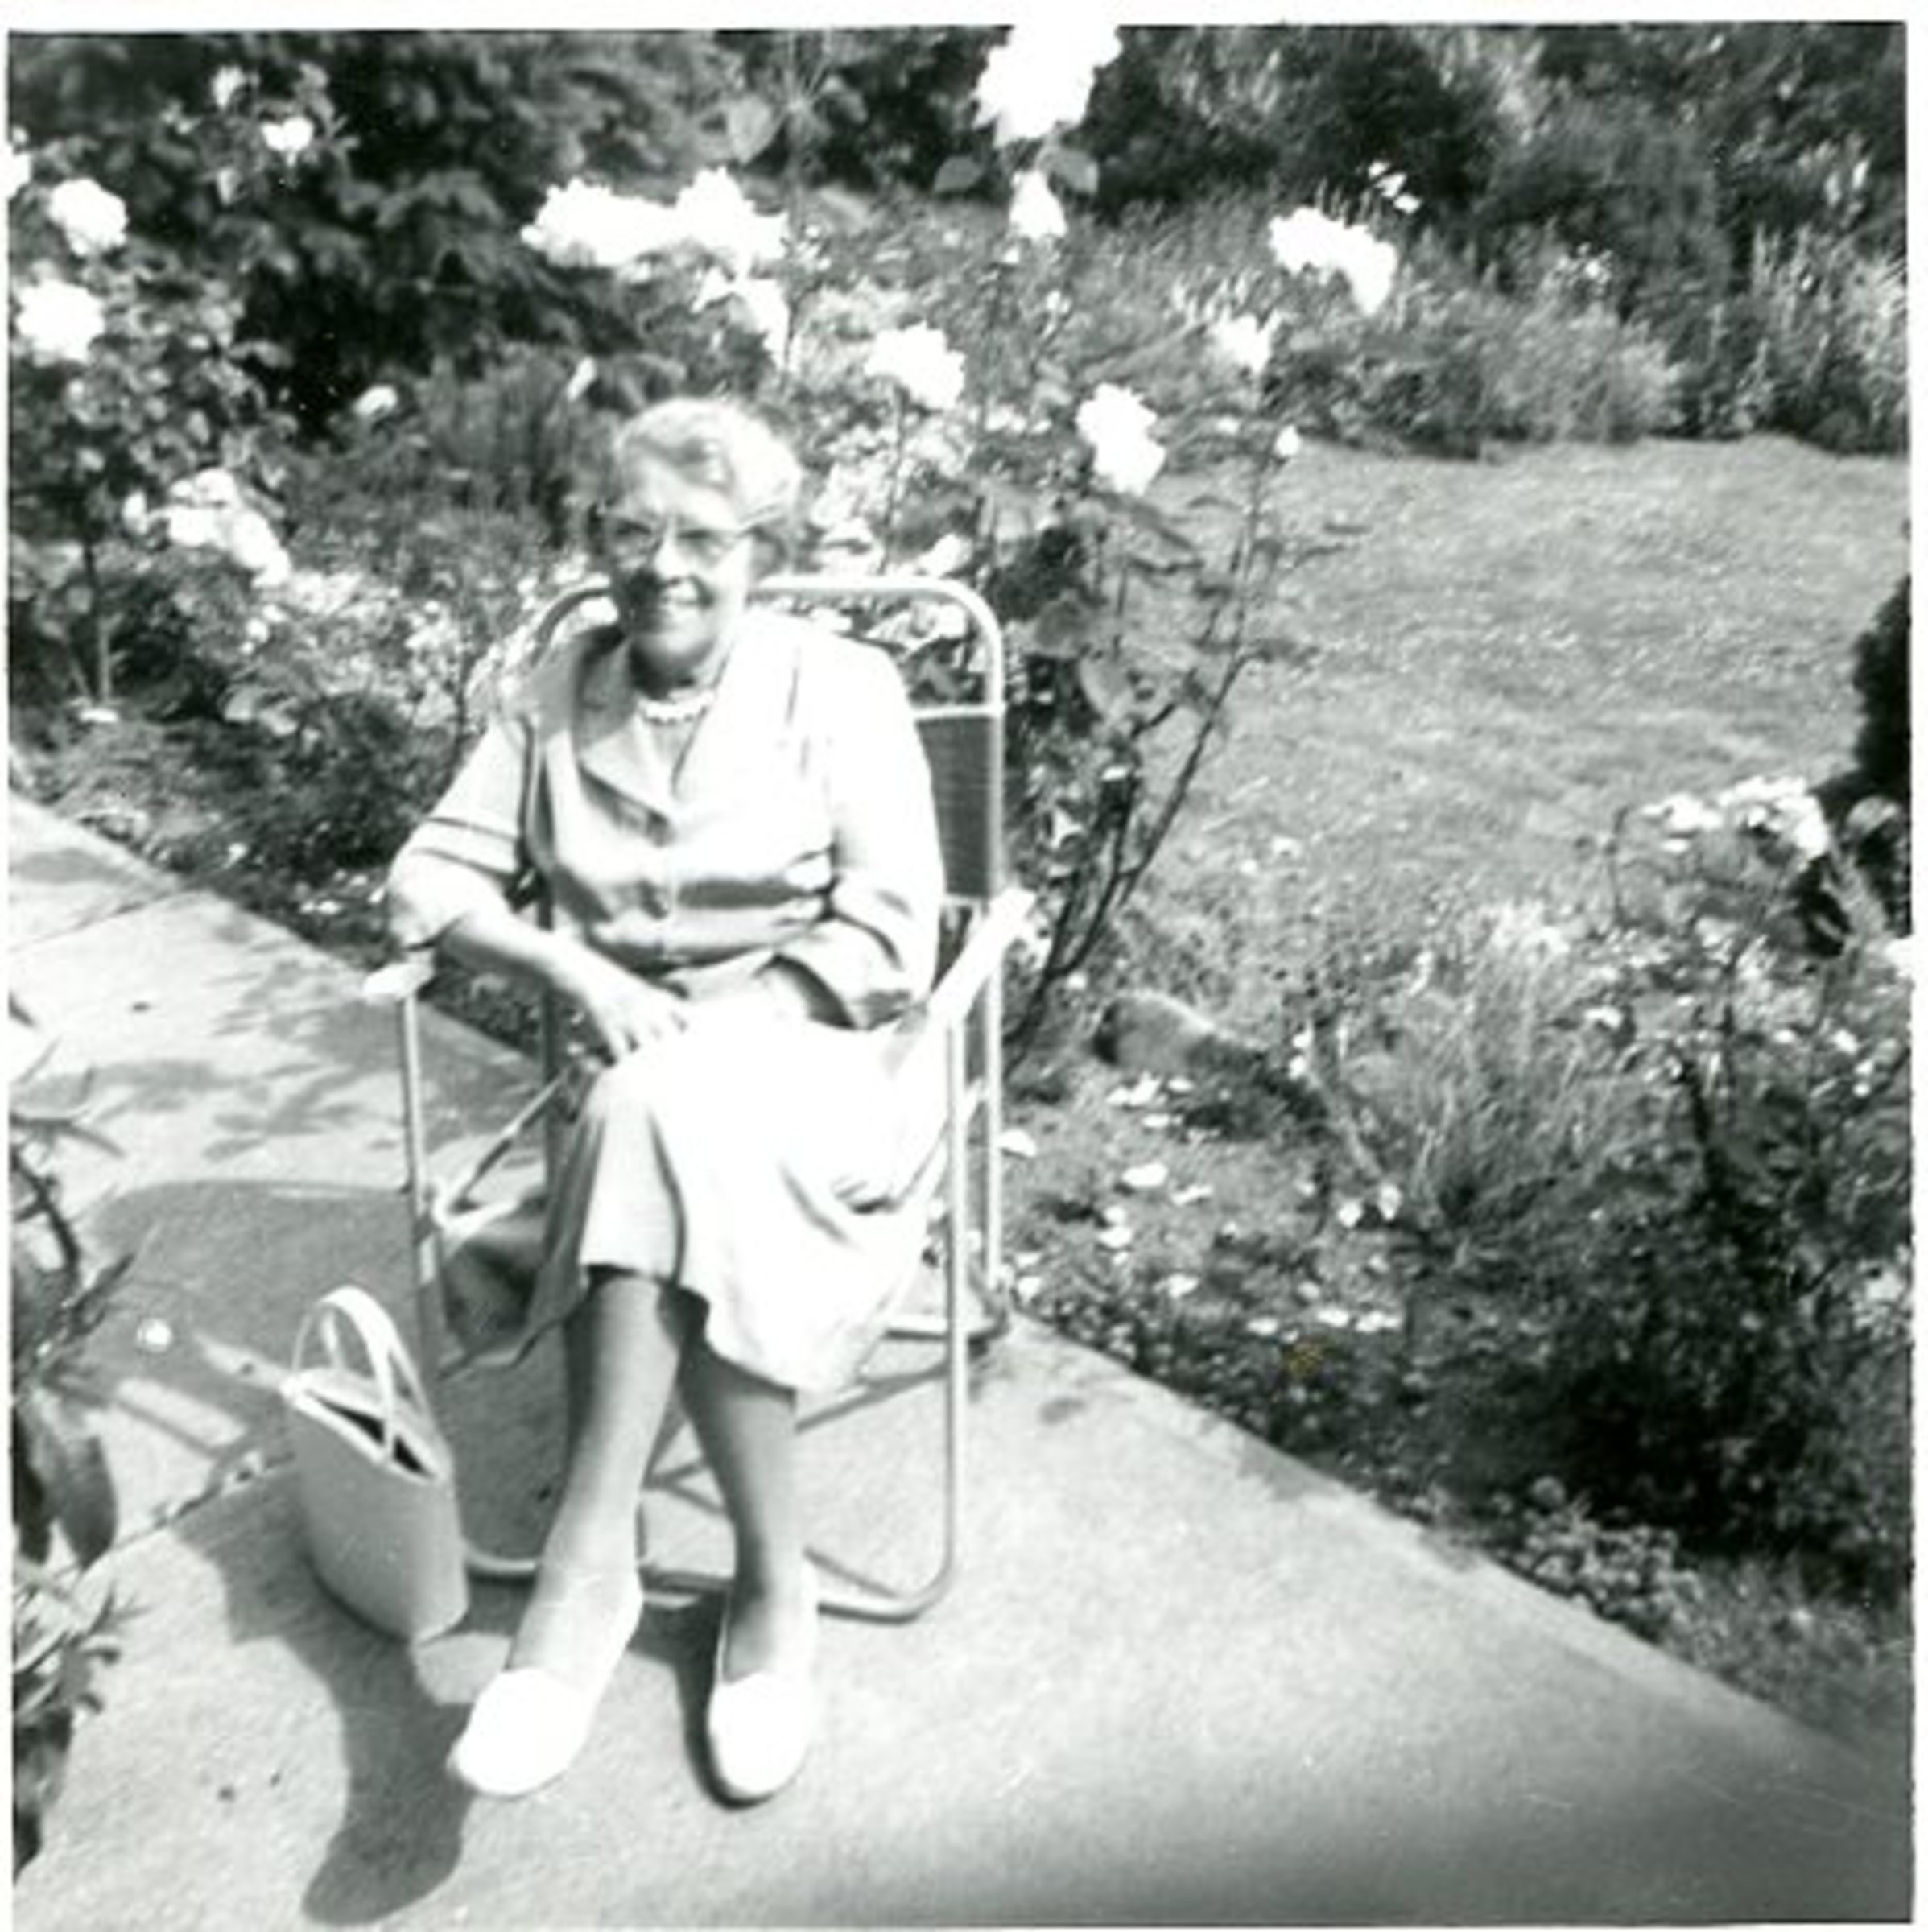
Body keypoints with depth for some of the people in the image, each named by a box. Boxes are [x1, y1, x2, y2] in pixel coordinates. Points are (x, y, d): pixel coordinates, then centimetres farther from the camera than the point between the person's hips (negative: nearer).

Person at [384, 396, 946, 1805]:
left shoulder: (842, 688, -3)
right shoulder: (559, 700, 8)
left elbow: (890, 939, -10)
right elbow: (431, 880, 5)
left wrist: (705, 1026, -17)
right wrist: (579, 969, -12)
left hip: (814, 1053, -3)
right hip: (640, 1074, 3)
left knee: (671, 1125, -35)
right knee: (684, 1189, -32)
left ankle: (594, 1568, -26)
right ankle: (774, 1584, -19)